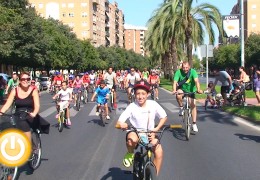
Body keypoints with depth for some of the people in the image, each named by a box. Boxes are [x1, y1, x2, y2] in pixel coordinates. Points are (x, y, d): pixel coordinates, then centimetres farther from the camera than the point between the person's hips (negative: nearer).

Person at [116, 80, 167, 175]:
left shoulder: (153, 104, -12)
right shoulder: (132, 106, -16)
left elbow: (164, 117, -1)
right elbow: (119, 121, -20)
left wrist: (156, 129, -15)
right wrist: (121, 124, -45)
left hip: (149, 134, 2)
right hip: (135, 133, -2)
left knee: (159, 152, -20)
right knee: (132, 139, -38)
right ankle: (130, 154, -1)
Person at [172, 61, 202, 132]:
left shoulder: (193, 71, -21)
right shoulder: (178, 72, -20)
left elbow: (196, 81, -34)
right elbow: (175, 82, -30)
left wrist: (198, 89, -52)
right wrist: (174, 90, -49)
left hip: (191, 90, 0)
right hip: (182, 90, 0)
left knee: (193, 105, -9)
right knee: (178, 95, -34)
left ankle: (194, 124, 0)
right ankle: (181, 108, -7)